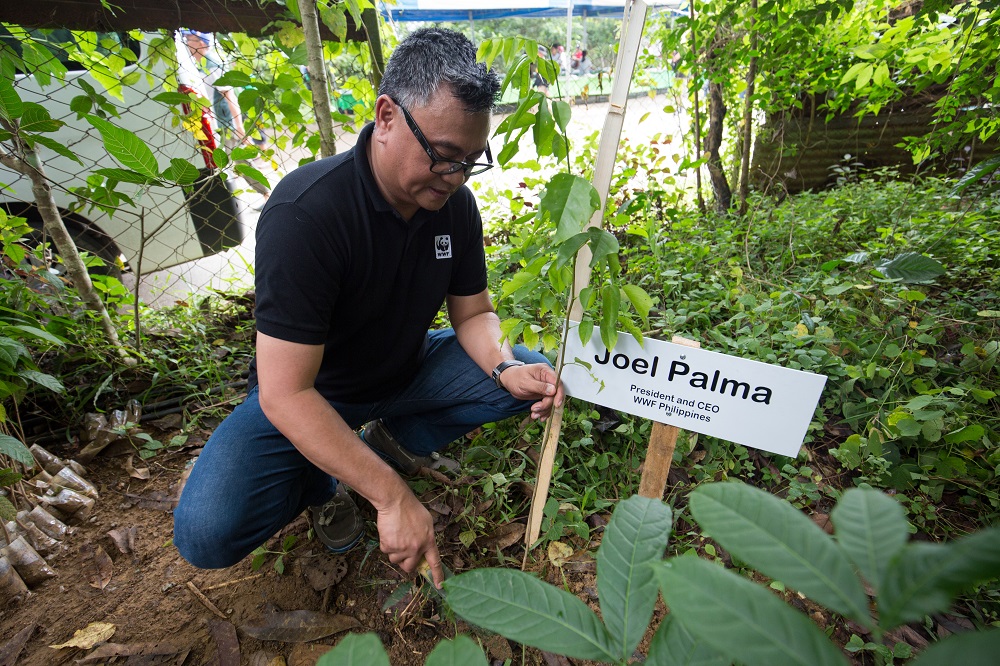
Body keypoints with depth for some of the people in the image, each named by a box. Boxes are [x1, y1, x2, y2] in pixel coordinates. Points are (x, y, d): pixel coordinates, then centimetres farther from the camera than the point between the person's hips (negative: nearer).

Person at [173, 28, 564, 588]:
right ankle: (323, 482, 7)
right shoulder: (305, 213, -30)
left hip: (407, 370, 5)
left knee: (534, 377, -7)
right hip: (307, 395, -4)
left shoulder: (455, 203, -11)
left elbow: (473, 313, -2)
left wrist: (506, 369, -24)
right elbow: (284, 393, -31)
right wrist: (393, 498, -33)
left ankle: (392, 440, 5)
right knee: (206, 535, -25)